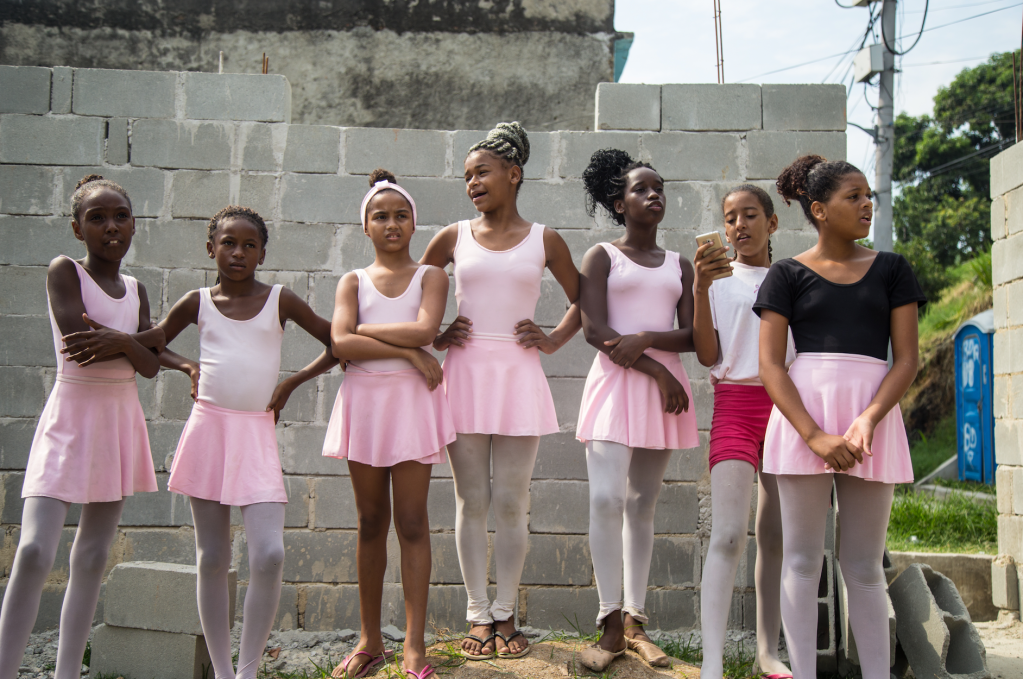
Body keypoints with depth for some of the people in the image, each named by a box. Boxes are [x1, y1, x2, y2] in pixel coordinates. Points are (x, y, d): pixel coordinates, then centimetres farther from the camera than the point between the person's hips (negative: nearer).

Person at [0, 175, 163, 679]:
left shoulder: (136, 291, 10)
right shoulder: (64, 270, -5)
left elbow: (150, 366, 1)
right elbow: (79, 342, -19)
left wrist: (120, 341, -18)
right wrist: (149, 335, -10)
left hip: (120, 418, 5)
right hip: (70, 416, -5)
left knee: (92, 557, 8)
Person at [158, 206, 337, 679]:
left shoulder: (280, 300, 4)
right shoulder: (197, 303, 7)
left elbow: (338, 344, 9)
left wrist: (290, 383, 3)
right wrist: (188, 368, 5)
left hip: (256, 433, -1)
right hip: (208, 428, 1)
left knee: (268, 555, -14)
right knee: (212, 559, 5)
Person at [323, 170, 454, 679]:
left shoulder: (430, 276, 5)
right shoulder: (353, 282, 8)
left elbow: (424, 328, -15)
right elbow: (340, 343, -9)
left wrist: (363, 330, -7)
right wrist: (409, 352, -14)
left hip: (412, 403, -2)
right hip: (364, 400, 2)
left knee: (412, 522, -2)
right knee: (371, 522, 9)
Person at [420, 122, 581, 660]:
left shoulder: (544, 240, 6)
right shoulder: (454, 237, 7)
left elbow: (582, 301, 16)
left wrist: (552, 341, 4)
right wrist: (433, 336, 5)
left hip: (519, 377, -1)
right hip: (464, 373, 1)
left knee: (511, 503, 2)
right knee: (471, 502, 4)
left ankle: (505, 615, 15)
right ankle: (478, 615, 14)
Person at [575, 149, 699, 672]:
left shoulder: (679, 265, 15)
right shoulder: (602, 256, 4)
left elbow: (693, 335, 5)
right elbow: (594, 329, -7)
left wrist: (646, 339, -14)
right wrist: (656, 371, -12)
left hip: (665, 387, 4)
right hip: (615, 382, -4)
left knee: (642, 506, 6)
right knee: (607, 498, -16)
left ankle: (635, 623, 11)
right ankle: (611, 624, -8)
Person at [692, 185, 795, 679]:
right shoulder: (717, 277, 5)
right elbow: (707, 355, -5)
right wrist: (701, 288, -15)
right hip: (734, 404, -3)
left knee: (775, 535, 6)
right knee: (728, 534, -15)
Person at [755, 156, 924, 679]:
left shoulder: (891, 270, 11)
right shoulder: (788, 275, 5)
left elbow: (907, 359, 4)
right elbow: (770, 365, -3)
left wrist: (867, 421, -13)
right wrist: (816, 437, -15)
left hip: (873, 414, 2)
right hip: (802, 415, -1)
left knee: (864, 565, 7)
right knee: (803, 559, 1)